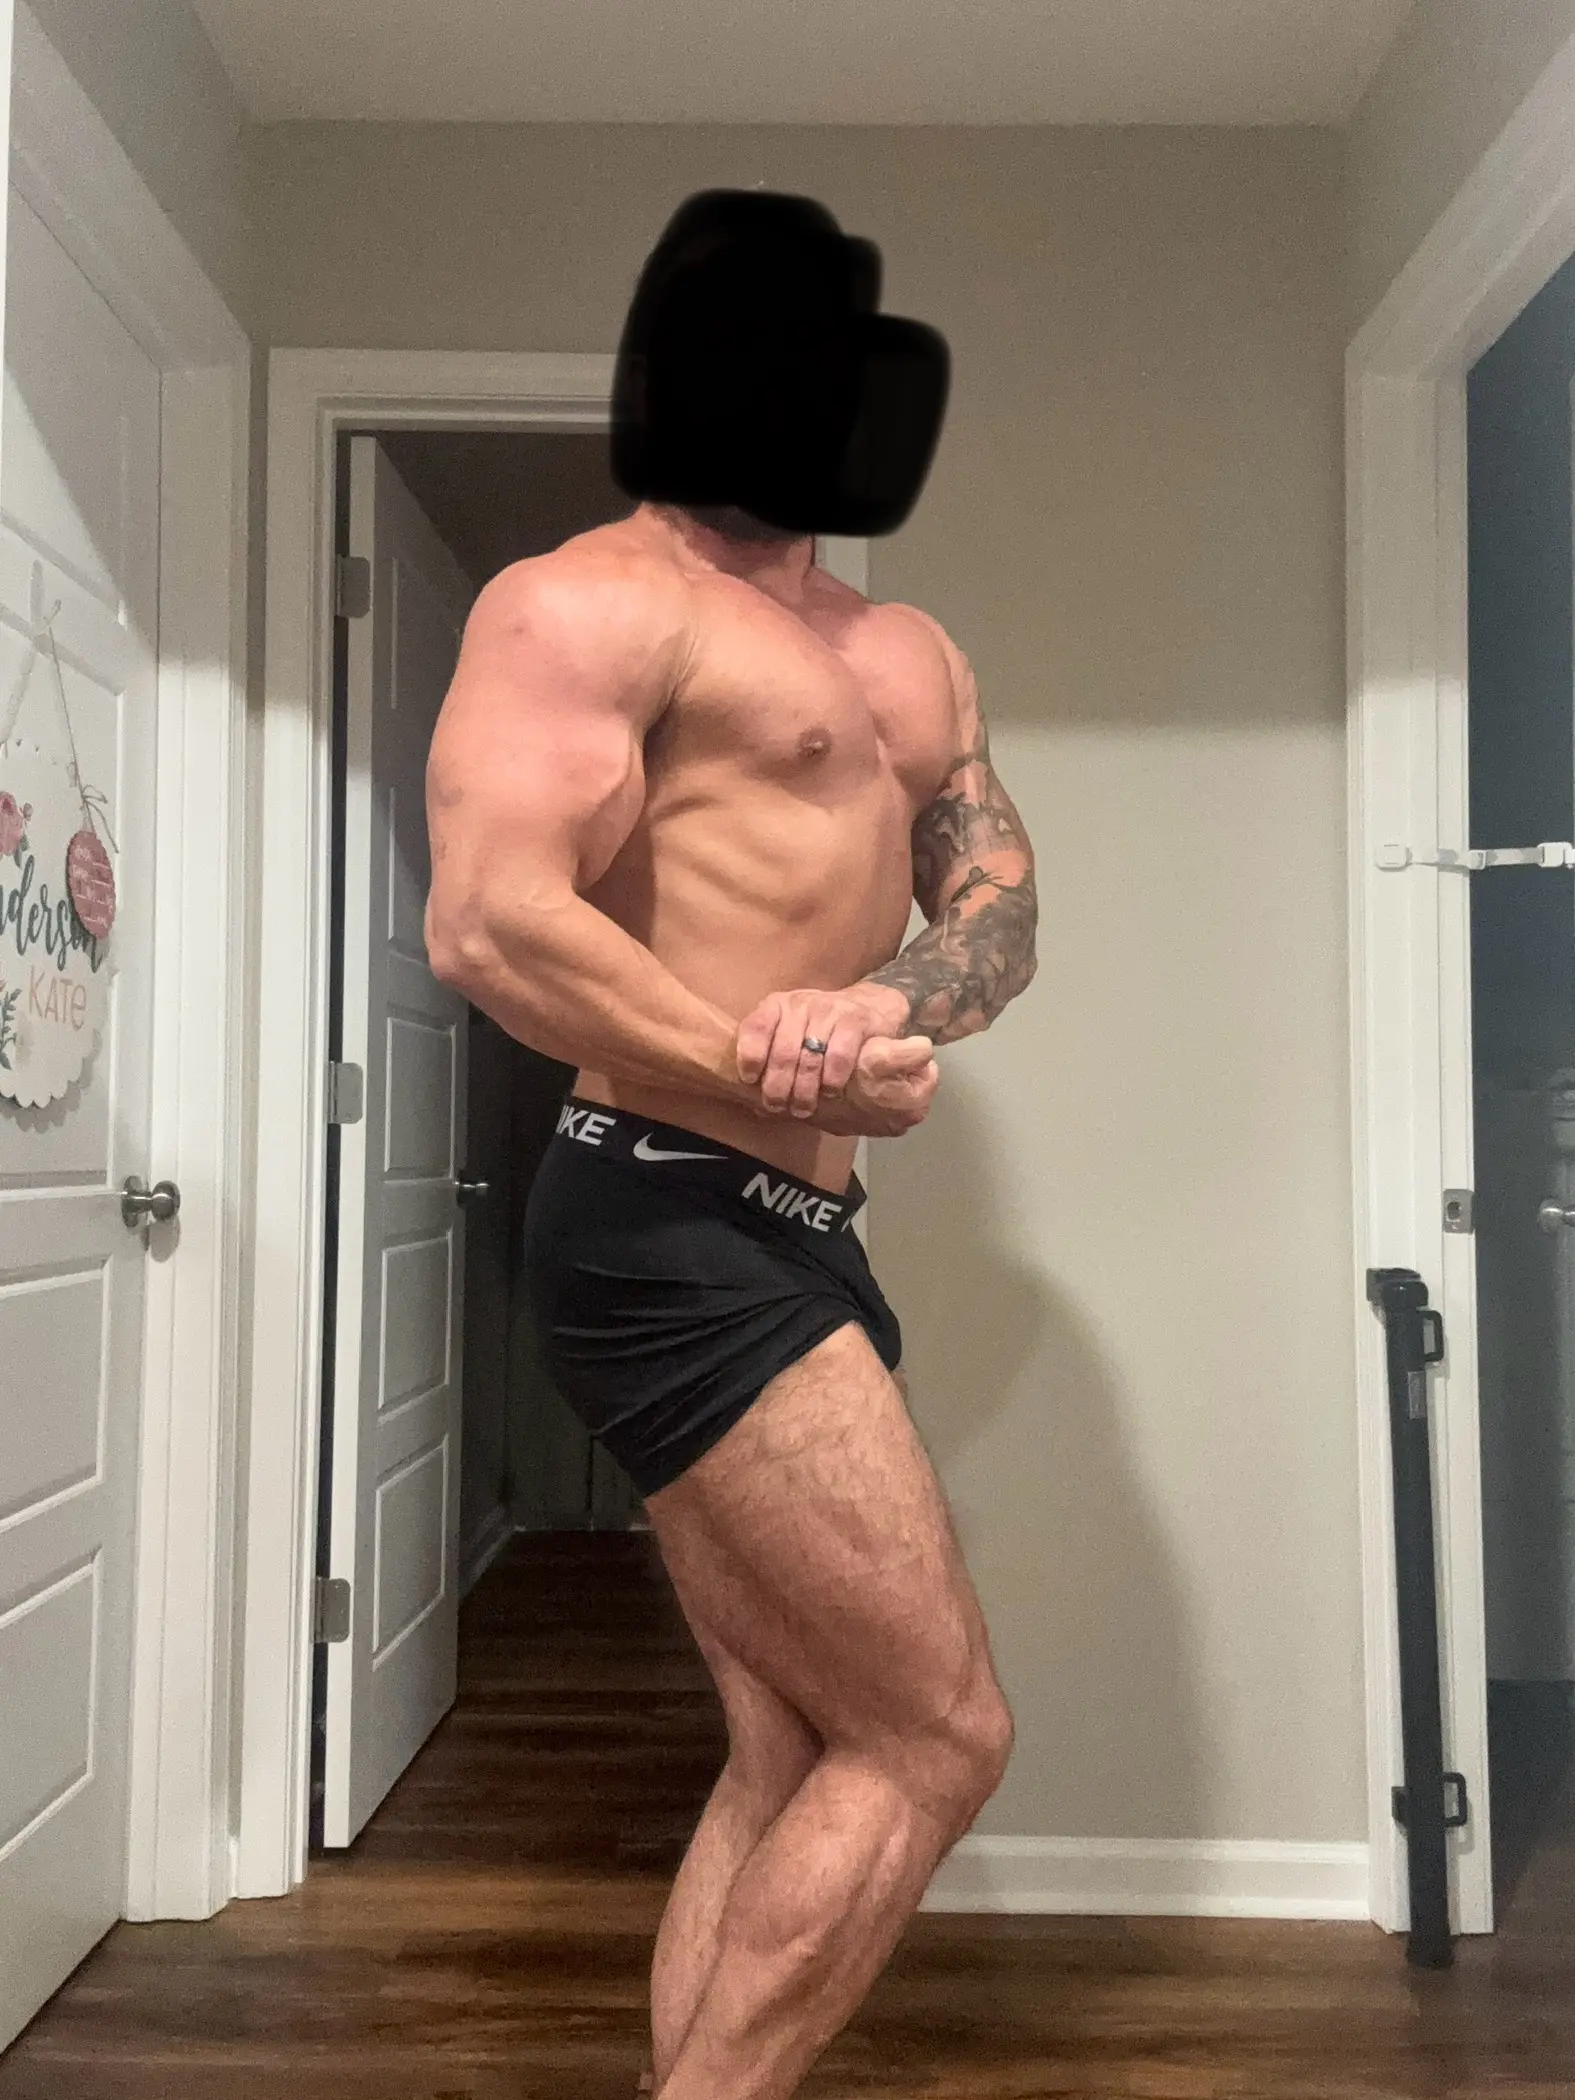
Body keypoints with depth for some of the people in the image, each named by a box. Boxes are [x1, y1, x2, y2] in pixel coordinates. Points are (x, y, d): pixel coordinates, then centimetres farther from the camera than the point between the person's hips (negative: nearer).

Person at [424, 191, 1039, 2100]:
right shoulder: (584, 604, -5)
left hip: (793, 1242, 9)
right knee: (936, 1737, -5)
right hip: (673, 1221, -8)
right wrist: (794, 1087, -16)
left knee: (795, 1768, 13)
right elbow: (492, 925, -18)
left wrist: (890, 1000, -14)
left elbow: (1000, 907, 8)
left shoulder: (909, 655, 20)